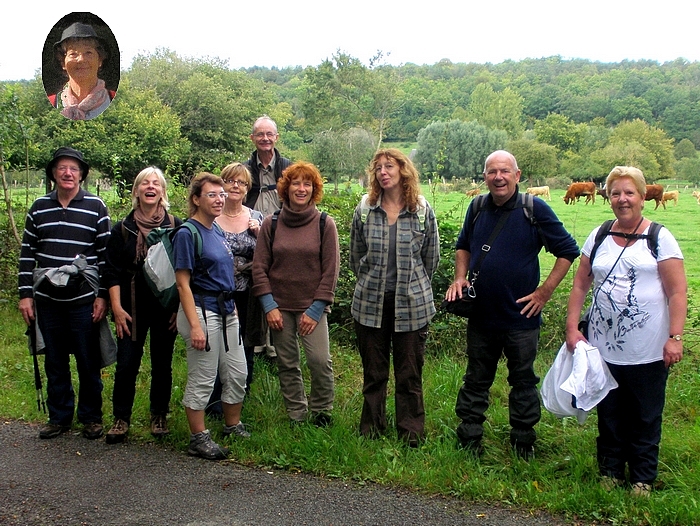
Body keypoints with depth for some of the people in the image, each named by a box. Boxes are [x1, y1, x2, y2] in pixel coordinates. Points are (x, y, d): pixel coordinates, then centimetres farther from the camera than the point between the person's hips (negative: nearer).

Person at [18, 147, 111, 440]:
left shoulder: (96, 207, -1)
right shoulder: (39, 208, 8)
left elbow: (106, 255, -1)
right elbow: (27, 253, 10)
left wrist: (103, 296, -5)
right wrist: (25, 294, 5)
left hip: (83, 300, -3)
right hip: (47, 300, 3)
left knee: (88, 362, 4)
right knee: (55, 363, 11)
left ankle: (91, 417, 19)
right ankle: (59, 417, 24)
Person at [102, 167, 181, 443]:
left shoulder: (175, 227, 1)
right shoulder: (122, 229, 4)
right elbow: (112, 272, 2)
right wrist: (117, 308, -6)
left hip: (166, 307, 0)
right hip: (133, 309, 1)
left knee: (162, 364, 8)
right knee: (126, 364, -1)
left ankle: (159, 417, 23)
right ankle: (121, 418, 13)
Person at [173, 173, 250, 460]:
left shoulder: (218, 231, 13)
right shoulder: (187, 233, -11)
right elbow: (183, 283, -15)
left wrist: (232, 308, 18)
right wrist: (194, 325, -21)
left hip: (226, 310, 8)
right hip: (202, 311, -8)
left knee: (237, 374, 14)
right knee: (202, 380, 0)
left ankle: (233, 426, 30)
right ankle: (199, 439, 13)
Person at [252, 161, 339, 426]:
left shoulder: (325, 223, -3)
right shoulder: (271, 223, 2)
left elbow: (330, 270, -4)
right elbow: (259, 267, 2)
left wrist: (315, 309, -8)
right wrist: (269, 306, -6)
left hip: (312, 307, -2)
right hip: (280, 306, 2)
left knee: (320, 360, -12)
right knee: (287, 365, 7)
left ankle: (321, 413, 11)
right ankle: (297, 417, 22)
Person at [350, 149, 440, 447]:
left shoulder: (423, 212, -2)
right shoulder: (364, 210, 1)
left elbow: (432, 258, 7)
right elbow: (355, 257, 10)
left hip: (412, 305, -1)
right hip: (370, 303, 1)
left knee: (410, 375, 6)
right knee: (373, 372, 11)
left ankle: (411, 435, 19)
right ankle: (370, 430, 25)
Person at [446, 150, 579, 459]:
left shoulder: (534, 209, -9)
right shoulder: (477, 207, 3)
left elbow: (568, 251, -4)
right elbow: (463, 246, 20)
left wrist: (544, 292, -9)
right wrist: (460, 278, 3)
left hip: (521, 317, -3)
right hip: (480, 315, 3)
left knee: (523, 381, 11)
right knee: (476, 380, 13)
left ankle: (523, 441, 25)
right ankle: (468, 440, 24)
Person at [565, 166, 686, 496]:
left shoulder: (660, 238, -2)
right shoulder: (599, 237, 8)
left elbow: (678, 292, -6)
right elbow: (580, 284, 11)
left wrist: (675, 337, -13)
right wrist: (572, 326, 3)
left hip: (648, 351, -3)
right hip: (603, 346, 3)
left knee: (645, 418, 8)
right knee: (609, 414, 12)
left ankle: (643, 478, 22)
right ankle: (610, 471, 27)